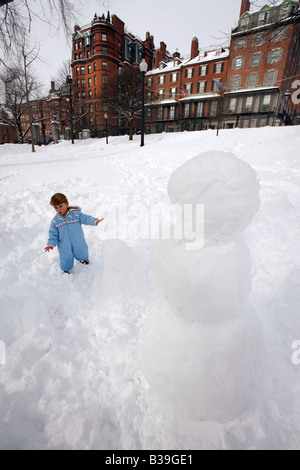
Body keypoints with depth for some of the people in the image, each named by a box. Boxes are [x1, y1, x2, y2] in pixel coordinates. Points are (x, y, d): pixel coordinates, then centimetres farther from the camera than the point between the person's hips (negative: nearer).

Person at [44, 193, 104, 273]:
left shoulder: (76, 213, -12)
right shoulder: (55, 221, -6)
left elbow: (85, 218, -16)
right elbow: (53, 233, -2)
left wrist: (94, 221, -33)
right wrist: (51, 244, -12)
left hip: (78, 242, 0)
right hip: (64, 245, 0)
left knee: (81, 252, 22)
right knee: (66, 257, 11)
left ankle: (83, 258, 56)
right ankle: (66, 268, 40)